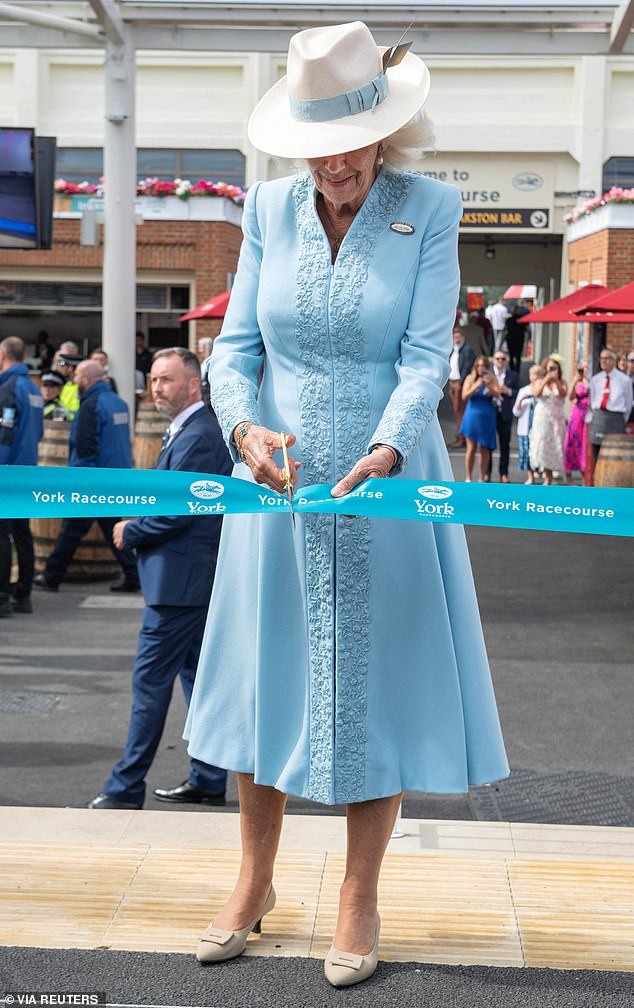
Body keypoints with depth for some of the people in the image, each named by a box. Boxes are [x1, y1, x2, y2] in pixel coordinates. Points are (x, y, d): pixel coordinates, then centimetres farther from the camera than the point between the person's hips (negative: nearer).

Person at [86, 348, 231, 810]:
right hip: (196, 578, 11)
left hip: (180, 579, -11)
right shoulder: (192, 431, 15)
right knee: (197, 676, 14)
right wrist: (139, 525, 8)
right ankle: (209, 780, 21)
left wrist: (129, 533, -8)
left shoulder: (196, 438, -18)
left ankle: (125, 789, 0)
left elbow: (176, 512, -21)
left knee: (151, 680, -6)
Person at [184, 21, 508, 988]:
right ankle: (254, 884, 28)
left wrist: (387, 450, -28)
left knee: (374, 681, 4)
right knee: (269, 673, 11)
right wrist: (244, 425, -19)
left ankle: (359, 900, 20)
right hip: (278, 475, 3)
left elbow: (427, 356, -12)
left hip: (385, 478, -2)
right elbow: (235, 343, 1)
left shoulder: (429, 209, -6)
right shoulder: (270, 209, 2)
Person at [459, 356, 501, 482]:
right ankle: (468, 478, 0)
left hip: (487, 418, 1)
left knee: (485, 449, 3)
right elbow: (464, 396, -9)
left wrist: (489, 386, -29)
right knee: (471, 448, -4)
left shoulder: (492, 379, 2)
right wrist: (476, 386, -23)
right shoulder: (470, 378, 0)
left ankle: (483, 477, 11)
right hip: (472, 416, -1)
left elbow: (497, 395, -11)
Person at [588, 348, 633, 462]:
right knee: (597, 456, 6)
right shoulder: (595, 379, 8)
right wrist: (597, 417, 8)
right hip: (598, 418, 4)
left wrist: (622, 421, 5)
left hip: (615, 419, -4)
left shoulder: (624, 380, -3)